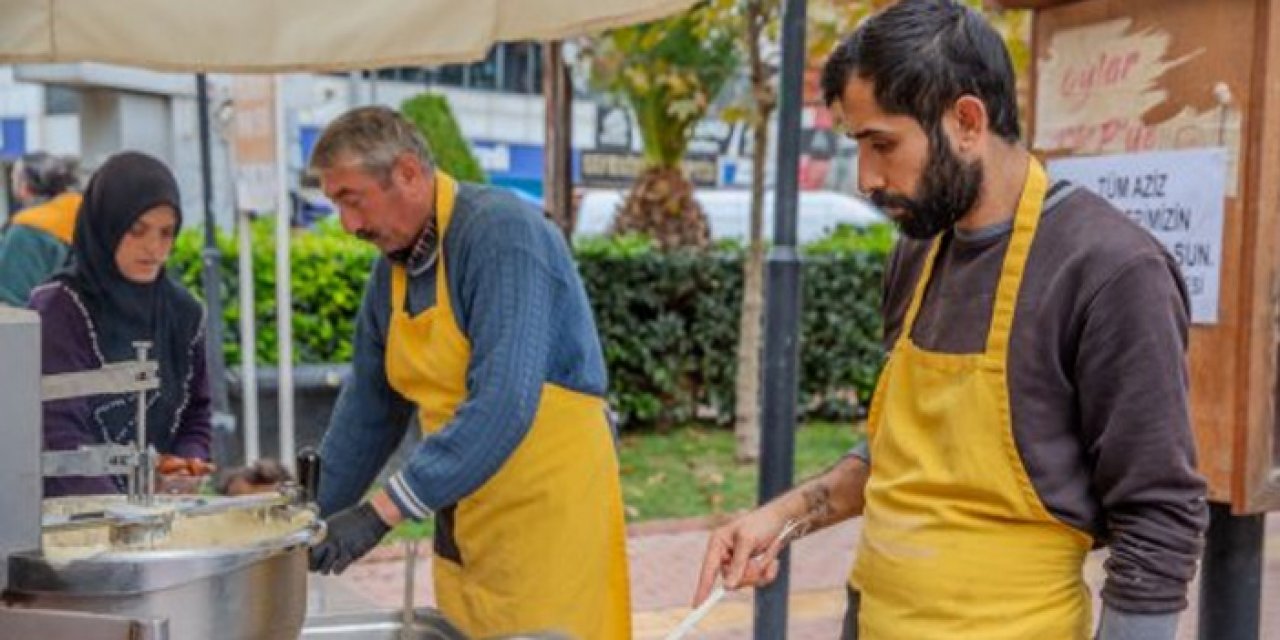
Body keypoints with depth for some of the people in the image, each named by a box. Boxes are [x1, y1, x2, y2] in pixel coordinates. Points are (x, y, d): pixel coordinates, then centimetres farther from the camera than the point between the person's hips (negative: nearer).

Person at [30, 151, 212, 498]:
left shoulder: (183, 311, 7)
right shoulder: (60, 308, -6)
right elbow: (59, 433, -13)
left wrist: (189, 463, -5)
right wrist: (122, 509, -23)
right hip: (71, 508, -4)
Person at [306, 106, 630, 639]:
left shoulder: (502, 234, -19)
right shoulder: (392, 266, 6)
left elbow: (503, 405, -28)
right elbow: (369, 407, 15)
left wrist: (382, 510, -28)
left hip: (549, 510, -7)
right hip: (464, 525, 7)